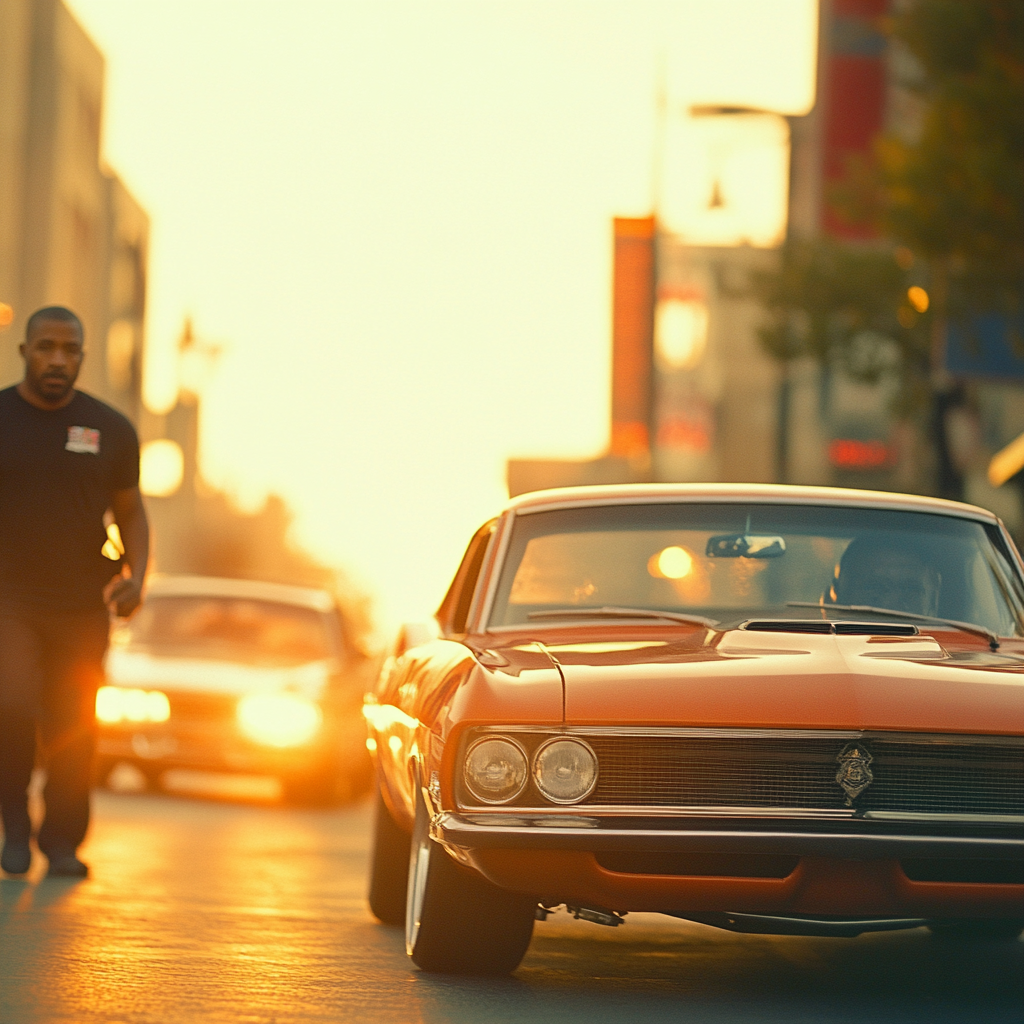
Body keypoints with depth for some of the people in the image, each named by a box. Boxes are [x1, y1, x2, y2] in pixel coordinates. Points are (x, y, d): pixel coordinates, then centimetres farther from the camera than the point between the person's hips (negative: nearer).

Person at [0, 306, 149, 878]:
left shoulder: (110, 429, 7)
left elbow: (131, 511, 14)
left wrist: (136, 577, -3)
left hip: (82, 604, 2)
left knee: (74, 726, 0)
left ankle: (63, 842, 16)